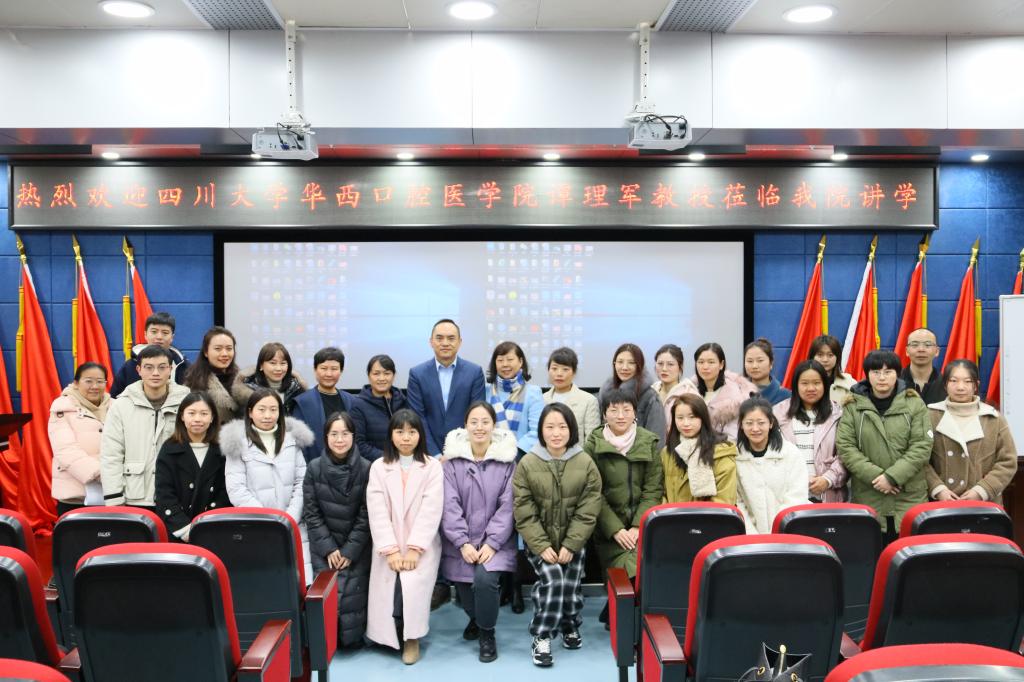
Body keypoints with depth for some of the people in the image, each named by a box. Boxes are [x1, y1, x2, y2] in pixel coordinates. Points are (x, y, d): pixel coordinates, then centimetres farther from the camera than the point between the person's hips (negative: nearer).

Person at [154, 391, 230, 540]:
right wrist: (185, 528, -14)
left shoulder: (222, 451, 5)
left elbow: (225, 493, 2)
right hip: (175, 532, 0)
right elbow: (164, 495, -3)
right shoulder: (169, 449, 3)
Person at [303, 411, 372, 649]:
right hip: (324, 545, 1)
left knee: (351, 591, -12)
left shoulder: (366, 468, -8)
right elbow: (311, 513, -1)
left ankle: (352, 638, 8)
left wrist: (350, 550, -11)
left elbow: (366, 515, -6)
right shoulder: (314, 468, -4)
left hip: (356, 545, -1)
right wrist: (329, 548, -8)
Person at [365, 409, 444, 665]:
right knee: (388, 590, -16)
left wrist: (413, 549, -17)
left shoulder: (433, 466, 1)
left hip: (422, 546, -2)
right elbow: (377, 511, -4)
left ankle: (412, 637, 1)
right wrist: (391, 550, -14)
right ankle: (394, 635, 12)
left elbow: (431, 510, -8)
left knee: (411, 586, -24)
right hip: (388, 546, 2)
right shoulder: (378, 467, 5)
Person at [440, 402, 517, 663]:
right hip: (460, 542, 2)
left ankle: (487, 633, 4)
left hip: (495, 540, -2)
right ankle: (475, 618, 34)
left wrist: (492, 543, -14)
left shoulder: (507, 460, -3)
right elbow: (450, 505, -6)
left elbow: (507, 506, -6)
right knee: (464, 583, -3)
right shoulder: (453, 460, -2)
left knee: (485, 579, -23)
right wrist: (463, 543, -14)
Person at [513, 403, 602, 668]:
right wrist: (542, 546, -16)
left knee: (570, 586, -4)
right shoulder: (527, 464, -8)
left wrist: (570, 545, -13)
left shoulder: (586, 463, -6)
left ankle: (570, 625, 28)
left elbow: (588, 511, -7)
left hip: (573, 541, 2)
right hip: (539, 542, -1)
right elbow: (524, 513, -9)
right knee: (553, 580, -20)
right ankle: (541, 637, -4)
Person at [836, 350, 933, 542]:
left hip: (909, 499, 0)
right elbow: (845, 447, -3)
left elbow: (922, 447, -3)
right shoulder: (853, 406, 3)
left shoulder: (914, 404, 3)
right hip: (867, 500, 0)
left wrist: (892, 476, -12)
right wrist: (875, 475, -13)